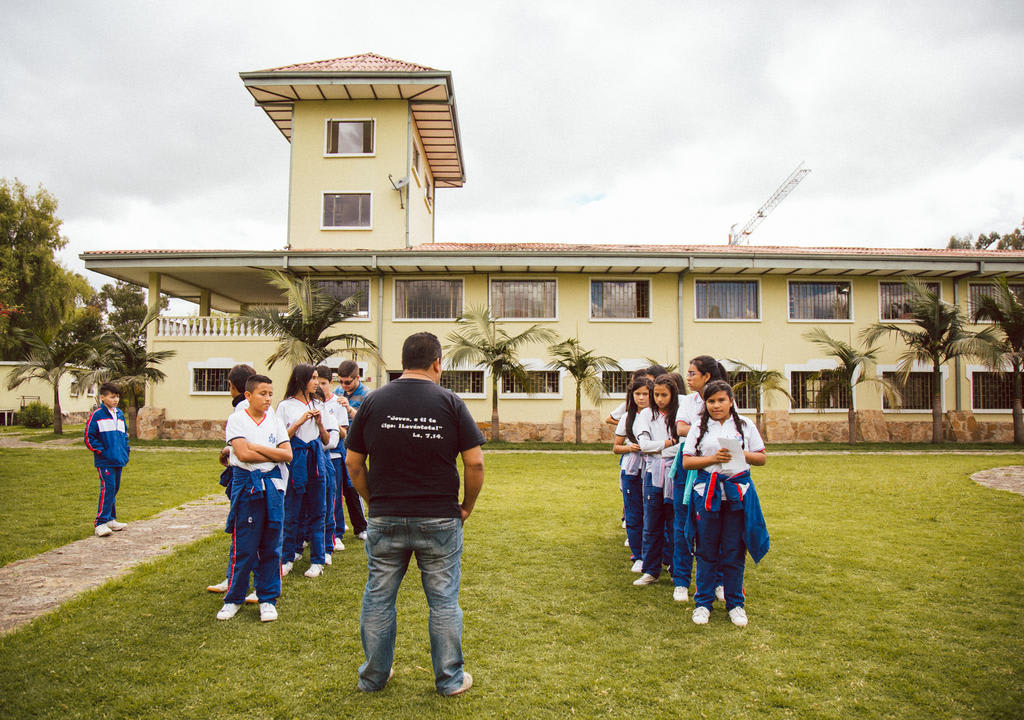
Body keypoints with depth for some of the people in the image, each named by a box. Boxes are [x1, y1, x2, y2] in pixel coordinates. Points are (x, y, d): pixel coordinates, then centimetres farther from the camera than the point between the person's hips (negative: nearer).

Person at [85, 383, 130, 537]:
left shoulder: (120, 414, 14)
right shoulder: (97, 415, -7)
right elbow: (89, 437, -7)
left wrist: (126, 449, 14)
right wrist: (101, 451, -11)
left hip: (119, 460, 7)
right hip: (105, 461, -7)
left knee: (114, 488, 13)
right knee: (107, 488, -14)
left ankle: (111, 520, 22)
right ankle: (100, 522, -9)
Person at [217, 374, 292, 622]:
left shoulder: (275, 421, 9)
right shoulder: (237, 419, -1)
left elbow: (288, 454, -1)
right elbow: (243, 454, -14)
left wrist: (258, 447, -9)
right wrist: (274, 453, -7)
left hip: (272, 485, 3)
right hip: (245, 484, -3)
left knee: (271, 546, 7)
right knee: (243, 547, 1)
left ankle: (267, 599, 19)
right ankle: (234, 598, 19)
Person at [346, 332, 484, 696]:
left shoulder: (373, 401, -1)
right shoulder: (450, 402, -8)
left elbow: (353, 463, 3)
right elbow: (475, 462, -10)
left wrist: (374, 502, 13)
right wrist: (467, 506, 4)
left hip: (384, 519, 2)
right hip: (439, 521, -2)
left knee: (378, 597, 16)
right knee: (443, 600, 11)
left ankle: (374, 676, 30)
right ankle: (450, 678, 24)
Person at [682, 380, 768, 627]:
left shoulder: (745, 426, 7)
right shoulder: (698, 429, 5)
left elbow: (762, 457, 7)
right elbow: (686, 461, -1)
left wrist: (742, 454, -13)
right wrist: (713, 458, -15)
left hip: (738, 492, 0)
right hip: (707, 492, 0)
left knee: (734, 551, 5)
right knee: (706, 551, 5)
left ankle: (735, 603, 20)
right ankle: (703, 602, 17)